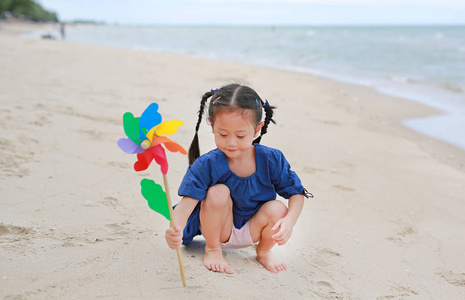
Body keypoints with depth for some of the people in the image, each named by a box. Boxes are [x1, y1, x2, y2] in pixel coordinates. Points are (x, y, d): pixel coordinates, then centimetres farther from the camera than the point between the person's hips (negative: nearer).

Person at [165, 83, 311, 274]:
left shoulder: (271, 160, -17)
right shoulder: (206, 165, -23)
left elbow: (296, 193, -10)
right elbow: (186, 204, -31)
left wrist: (289, 221, -31)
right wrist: (174, 231, -52)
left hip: (252, 230, 2)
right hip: (219, 229, -2)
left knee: (278, 209, -26)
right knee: (218, 192, -30)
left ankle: (264, 252, 7)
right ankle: (212, 250, -4)